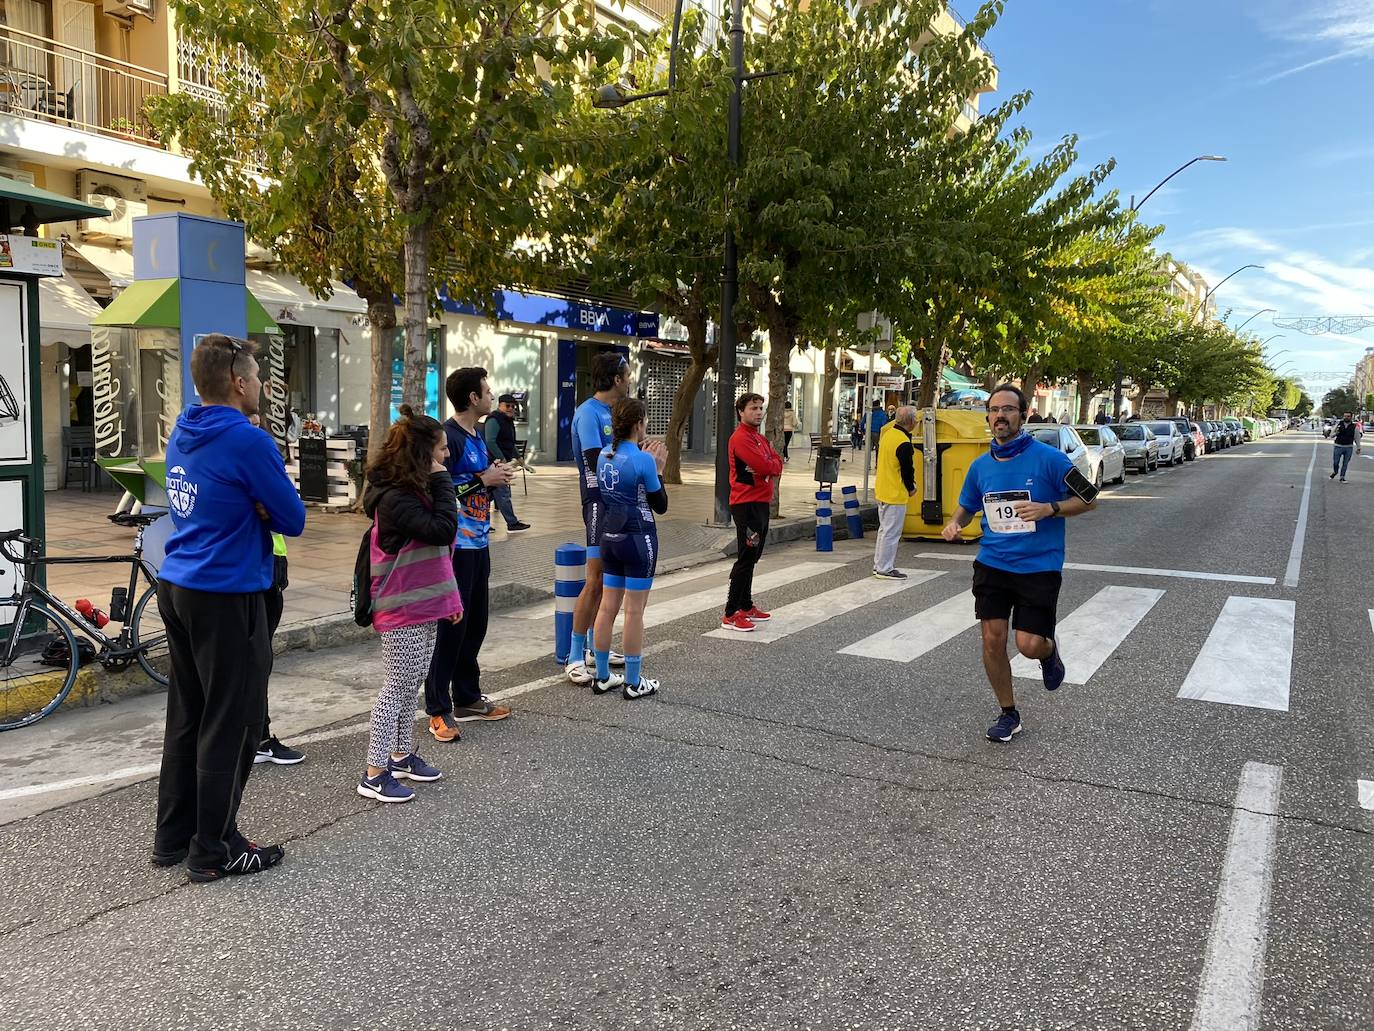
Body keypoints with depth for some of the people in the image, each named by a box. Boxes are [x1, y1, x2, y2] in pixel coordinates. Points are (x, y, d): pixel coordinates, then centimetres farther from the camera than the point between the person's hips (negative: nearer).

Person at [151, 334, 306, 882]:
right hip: (226, 597, -9)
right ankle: (214, 850, 10)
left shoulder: (183, 434, 9)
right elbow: (294, 520, -12)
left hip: (176, 589, 9)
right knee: (229, 726, 1)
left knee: (186, 715, 17)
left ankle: (173, 836, 26)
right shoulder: (247, 441, -16)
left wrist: (252, 507, 0)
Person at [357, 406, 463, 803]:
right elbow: (442, 529, -29)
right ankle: (374, 774, 6)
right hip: (403, 610, -9)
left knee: (411, 685, 17)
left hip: (424, 605, 9)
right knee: (397, 687, -3)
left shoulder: (415, 491, 11)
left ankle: (402, 754, 30)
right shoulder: (396, 498, -20)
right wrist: (441, 481, -19)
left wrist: (450, 597, 16)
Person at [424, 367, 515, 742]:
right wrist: (484, 479, -16)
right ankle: (438, 710, 6)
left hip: (478, 543, 9)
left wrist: (497, 477, 4)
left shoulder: (478, 437, 14)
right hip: (456, 545, -9)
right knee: (452, 627, -4)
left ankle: (467, 698, 27)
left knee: (475, 625, 15)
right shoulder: (447, 437, -15)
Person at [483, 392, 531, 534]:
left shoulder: (508, 421, 17)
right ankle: (512, 524, -7)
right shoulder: (494, 420, -14)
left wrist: (514, 457, 15)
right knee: (503, 493, -8)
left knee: (491, 492, 16)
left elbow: (510, 443, 26)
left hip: (503, 461, 10)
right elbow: (490, 442, -23)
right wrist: (502, 459, -24)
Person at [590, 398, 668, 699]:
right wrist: (658, 469, 0)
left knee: (608, 607, 12)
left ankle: (602, 677, 21)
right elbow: (660, 506, -8)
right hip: (638, 540, -7)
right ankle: (633, 683, 9)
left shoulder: (604, 456, 4)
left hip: (609, 538, 7)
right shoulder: (643, 461, -16)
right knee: (634, 612, 1)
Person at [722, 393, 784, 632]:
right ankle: (731, 615, -7)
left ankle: (746, 606, 26)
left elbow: (777, 464, 7)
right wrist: (771, 464, 0)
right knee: (746, 558, -10)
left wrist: (766, 467, -13)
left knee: (751, 558, 16)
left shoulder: (760, 439, 18)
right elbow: (766, 466, -22)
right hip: (747, 504, -10)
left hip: (761, 502, 10)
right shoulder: (741, 438, -13)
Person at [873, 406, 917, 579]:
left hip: (882, 491, 9)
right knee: (891, 532, -2)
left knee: (884, 529, 18)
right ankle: (885, 569, 3)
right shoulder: (904, 443, -21)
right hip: (896, 494, -9)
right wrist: (911, 488, 1)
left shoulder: (887, 434, 6)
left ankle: (879, 565, 24)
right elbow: (907, 469, -17)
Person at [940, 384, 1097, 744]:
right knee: (993, 639, 0)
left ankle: (1049, 652, 31)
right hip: (993, 564, 4)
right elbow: (966, 507, 19)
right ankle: (1008, 714, 21)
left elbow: (1089, 499, -4)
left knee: (1030, 644, -9)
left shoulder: (1048, 458, -10)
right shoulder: (980, 465, 4)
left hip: (1039, 566, -4)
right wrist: (954, 523, -3)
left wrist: (1049, 509, -21)